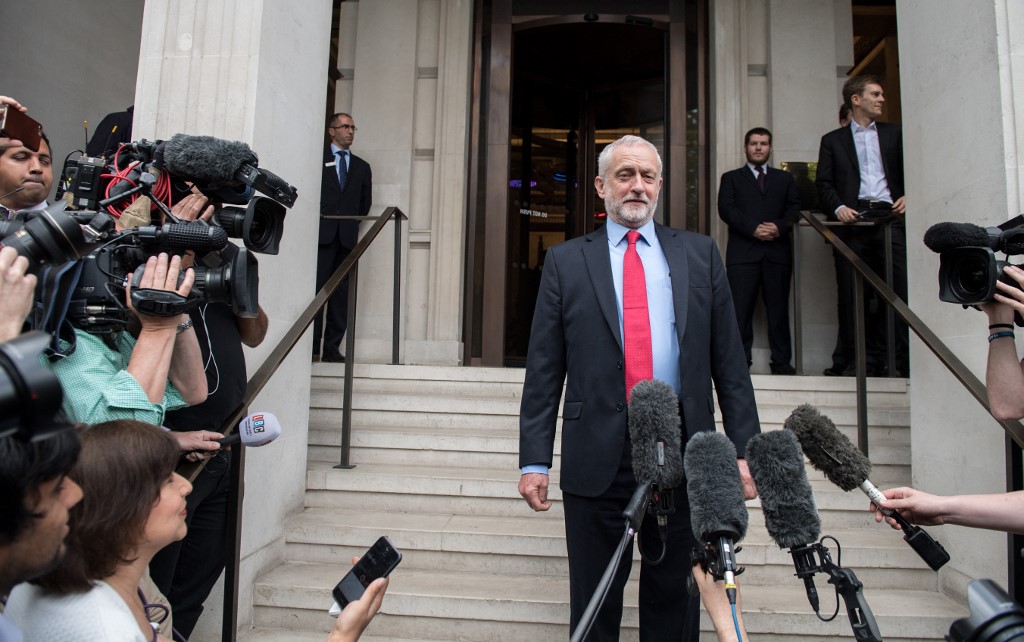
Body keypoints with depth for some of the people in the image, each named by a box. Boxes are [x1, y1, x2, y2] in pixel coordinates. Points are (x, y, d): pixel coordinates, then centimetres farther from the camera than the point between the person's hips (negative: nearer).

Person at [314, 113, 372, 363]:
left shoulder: (362, 167, 21)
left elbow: (365, 202, 20)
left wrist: (352, 221, 10)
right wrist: (316, 214, -4)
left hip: (347, 236, 3)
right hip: (322, 233, -3)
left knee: (341, 293, -1)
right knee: (316, 288, -9)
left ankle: (332, 348, 2)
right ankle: (312, 347, -6)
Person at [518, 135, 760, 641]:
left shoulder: (700, 254, 9)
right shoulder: (565, 261, 5)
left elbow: (730, 361, 7)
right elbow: (543, 371, 1)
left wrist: (745, 449, 2)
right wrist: (534, 460, -3)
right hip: (598, 456, -1)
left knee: (675, 599, 15)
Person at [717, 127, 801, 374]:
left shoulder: (784, 178, 22)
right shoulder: (731, 178, 15)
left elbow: (794, 207, 10)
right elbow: (726, 210, 0)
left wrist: (779, 226, -11)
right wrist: (753, 229, -13)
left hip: (778, 251, 2)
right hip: (743, 252, -2)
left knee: (778, 308, 2)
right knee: (740, 309, -5)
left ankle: (781, 361, 7)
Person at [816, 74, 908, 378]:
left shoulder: (893, 134, 20)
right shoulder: (833, 140, 14)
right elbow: (824, 183, 6)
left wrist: (907, 196, -1)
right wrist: (838, 207, -10)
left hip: (889, 216, 1)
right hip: (852, 219, -1)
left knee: (901, 286, -8)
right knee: (850, 293, 1)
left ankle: (905, 357, -3)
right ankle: (849, 361, 7)